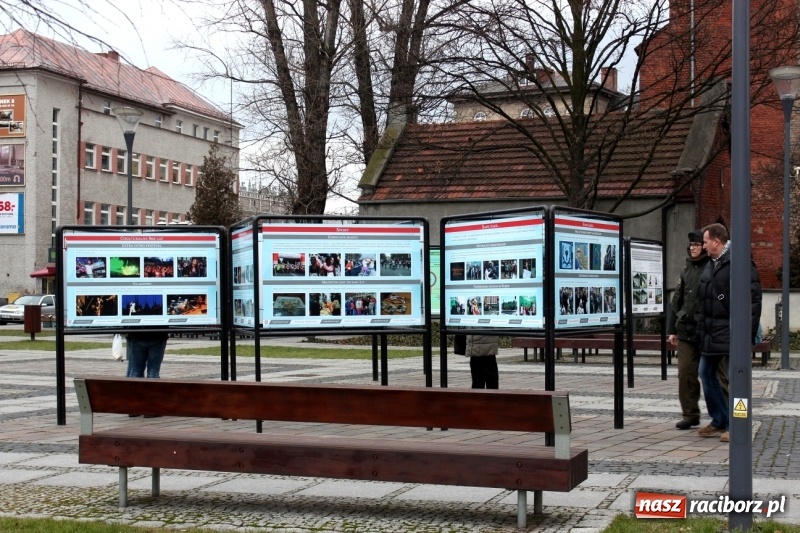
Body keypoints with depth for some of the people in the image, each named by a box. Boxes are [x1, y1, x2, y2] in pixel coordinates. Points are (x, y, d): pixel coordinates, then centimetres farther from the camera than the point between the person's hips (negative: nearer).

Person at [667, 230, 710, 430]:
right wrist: (672, 329, 13)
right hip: (686, 331, 5)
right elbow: (676, 300, 15)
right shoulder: (687, 269, 12)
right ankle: (690, 414, 11)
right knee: (686, 374, 3)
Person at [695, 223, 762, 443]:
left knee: (730, 380, -4)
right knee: (707, 375, 14)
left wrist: (747, 332, -19)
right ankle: (719, 422, 25)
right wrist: (701, 327, 18)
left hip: (729, 334, -9)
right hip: (711, 334, 10)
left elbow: (753, 298, -17)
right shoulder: (710, 265, 15)